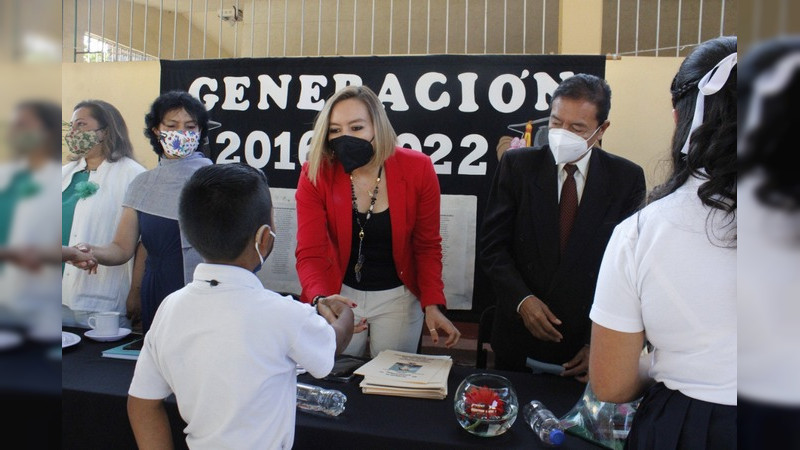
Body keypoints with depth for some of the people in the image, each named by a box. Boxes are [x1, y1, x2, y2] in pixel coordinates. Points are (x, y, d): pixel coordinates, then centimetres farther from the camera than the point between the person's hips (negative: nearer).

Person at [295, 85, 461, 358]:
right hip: (340, 296, 0)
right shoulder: (315, 175, -14)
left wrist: (432, 305, -15)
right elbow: (310, 253, -17)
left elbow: (427, 246, -4)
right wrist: (321, 299, -37)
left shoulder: (417, 169, -13)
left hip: (398, 296, 0)